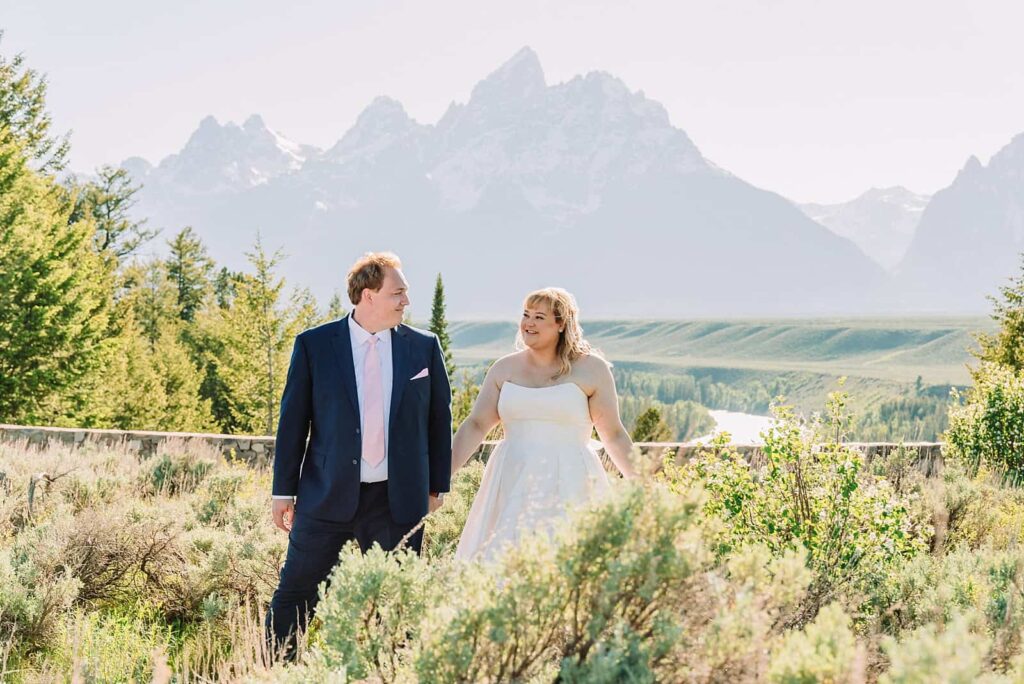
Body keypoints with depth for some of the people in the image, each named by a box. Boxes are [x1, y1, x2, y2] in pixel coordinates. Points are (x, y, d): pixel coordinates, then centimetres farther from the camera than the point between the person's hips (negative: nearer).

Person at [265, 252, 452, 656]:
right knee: (294, 596, 3)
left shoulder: (424, 347, 3)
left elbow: (439, 417, 10)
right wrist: (284, 490, 1)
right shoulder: (314, 345, -2)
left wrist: (436, 485, 9)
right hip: (327, 497, -1)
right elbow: (293, 420, 1)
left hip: (398, 501, 2)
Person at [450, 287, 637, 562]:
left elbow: (614, 434, 3)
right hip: (513, 486, 3)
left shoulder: (591, 369, 0)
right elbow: (476, 425, 6)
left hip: (568, 487, -3)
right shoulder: (504, 368, 8)